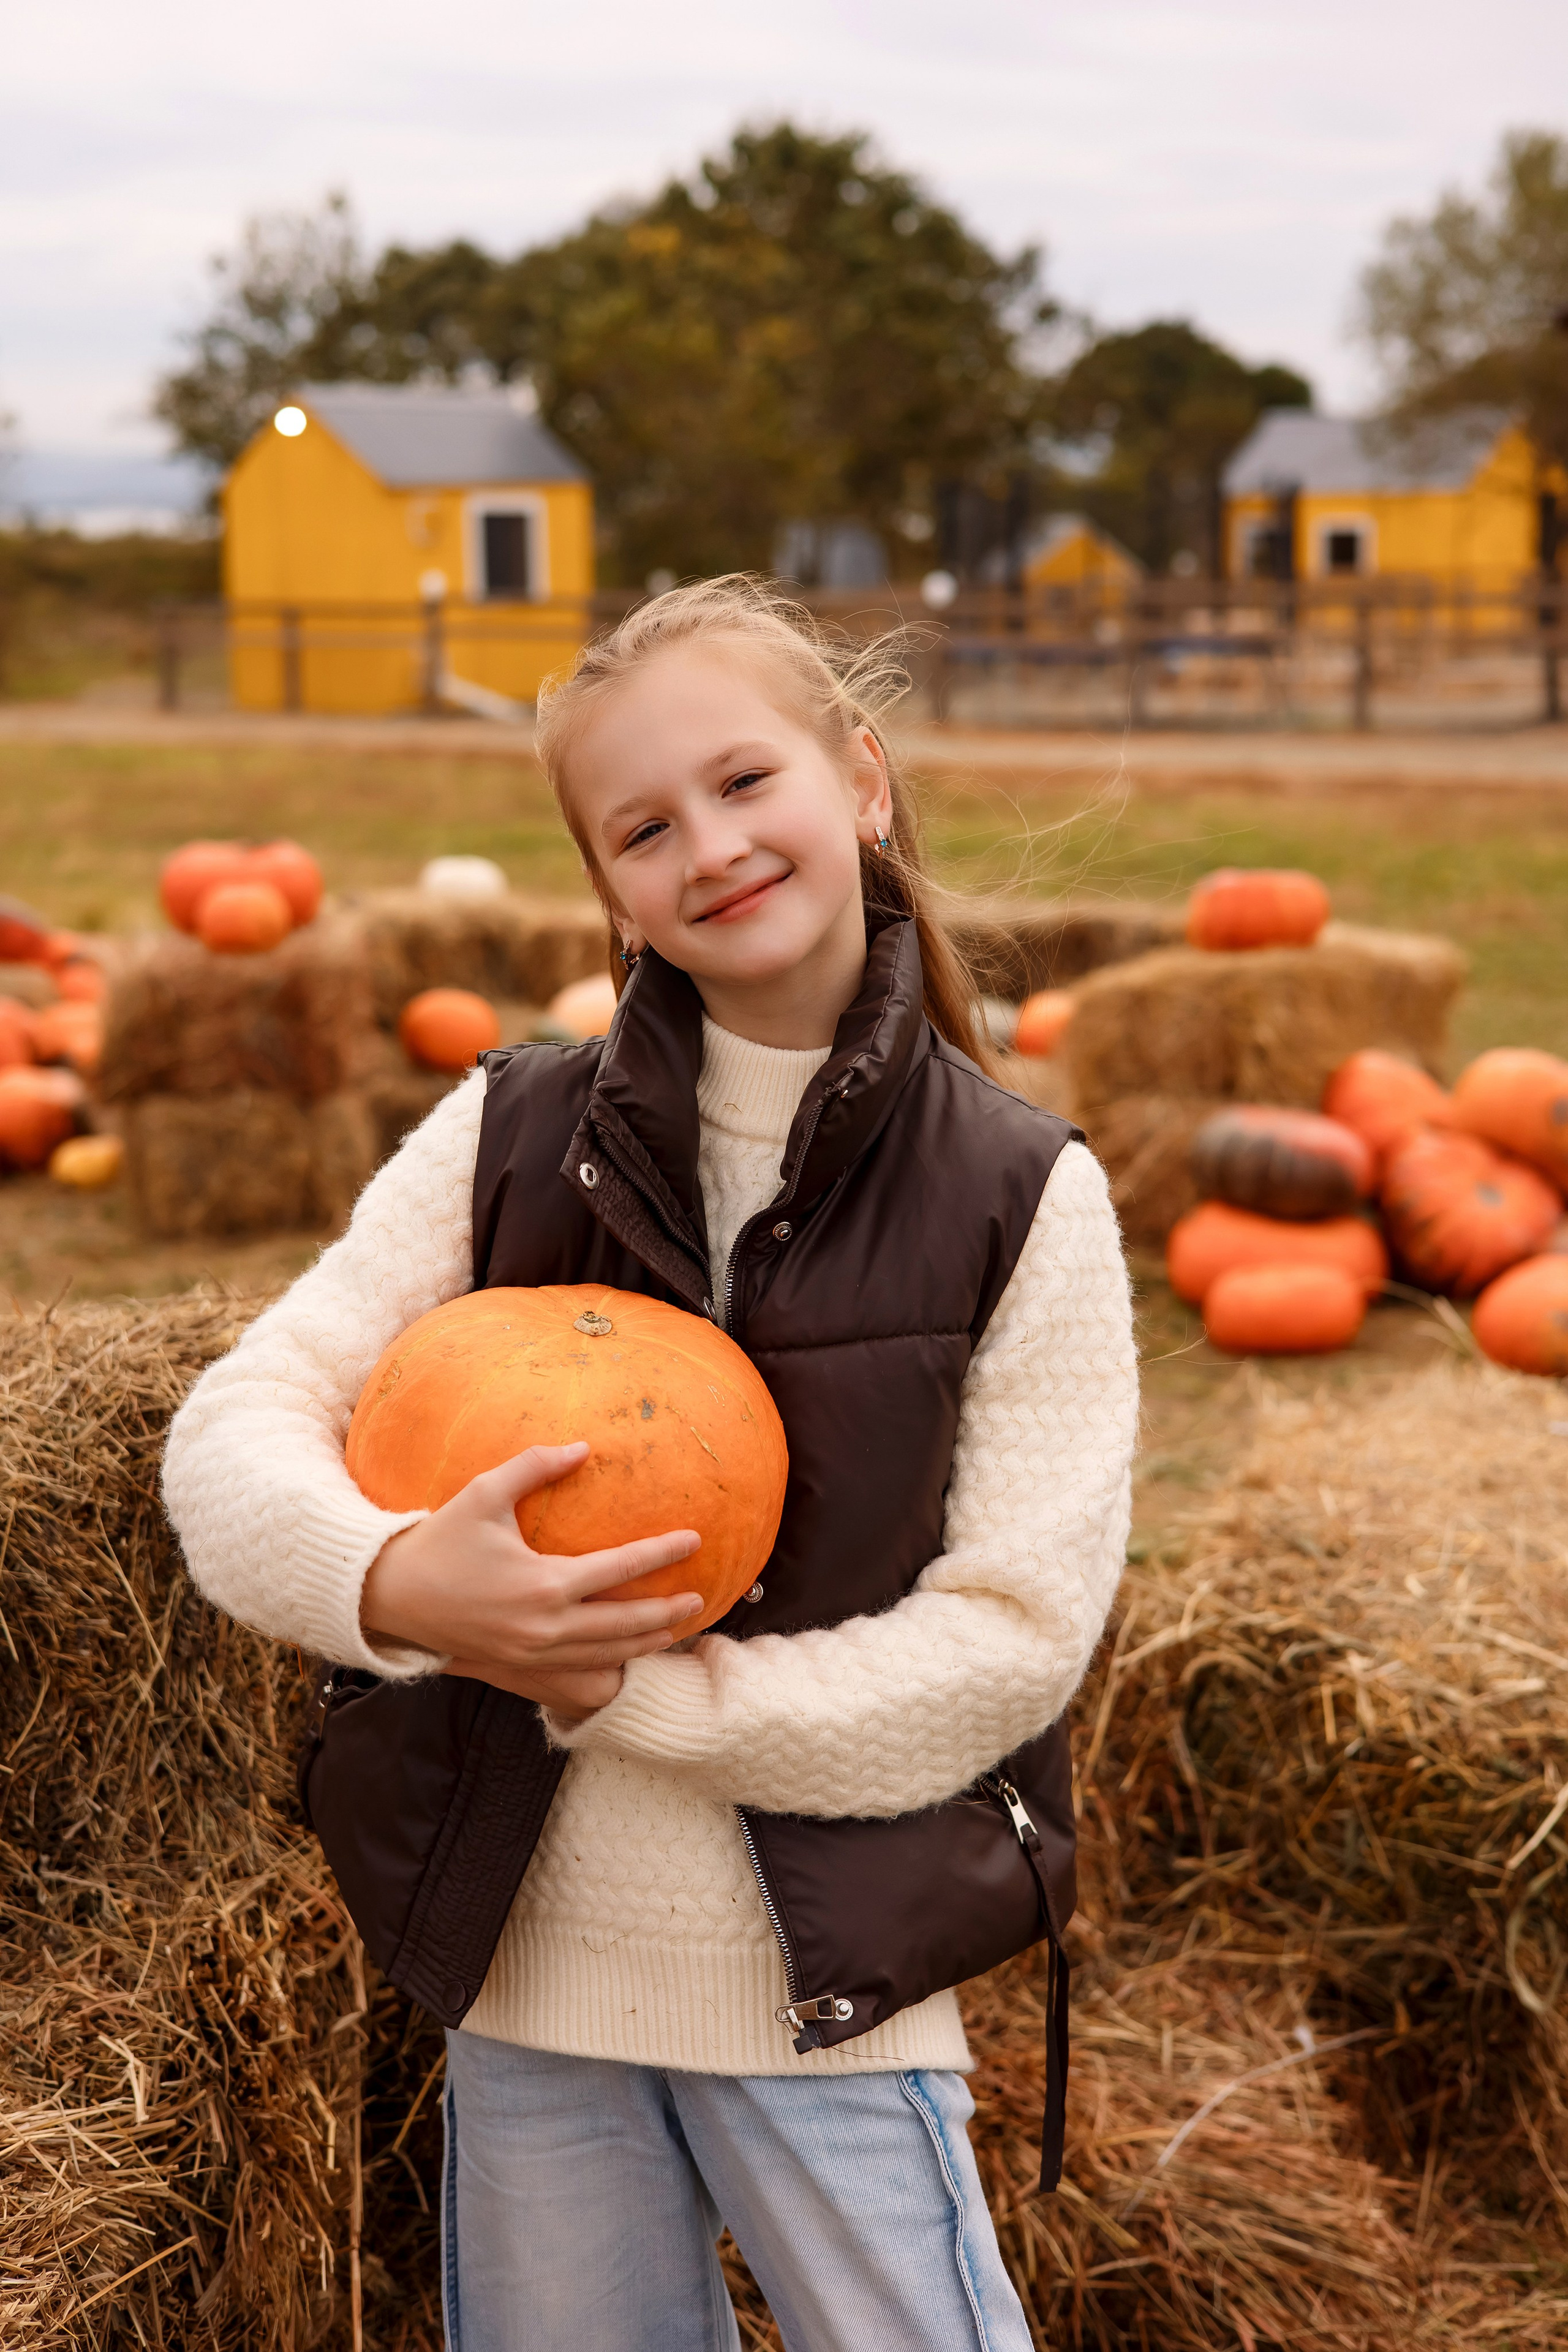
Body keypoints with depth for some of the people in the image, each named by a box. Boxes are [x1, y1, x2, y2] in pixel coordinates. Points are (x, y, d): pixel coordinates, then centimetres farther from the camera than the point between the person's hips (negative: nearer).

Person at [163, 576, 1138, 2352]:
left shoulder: (1025, 1200, -7)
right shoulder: (508, 1139, -2)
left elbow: (1014, 1637, -12)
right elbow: (232, 1429, -6)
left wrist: (614, 1688, -18)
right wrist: (396, 1580, -28)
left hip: (834, 1986, -2)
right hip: (523, 1958, 2)